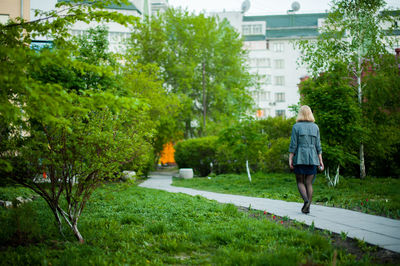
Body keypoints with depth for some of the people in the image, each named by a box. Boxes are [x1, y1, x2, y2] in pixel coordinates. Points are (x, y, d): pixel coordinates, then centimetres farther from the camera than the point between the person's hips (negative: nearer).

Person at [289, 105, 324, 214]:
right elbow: (318, 145, 6)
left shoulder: (296, 126, -3)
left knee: (300, 182, 7)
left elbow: (293, 145, -6)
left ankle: (306, 200, -17)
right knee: (309, 183, 7)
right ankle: (307, 207, 4)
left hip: (300, 158, -3)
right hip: (312, 158, 3)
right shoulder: (315, 127, 6)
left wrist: (290, 159, -3)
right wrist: (320, 160, 10)